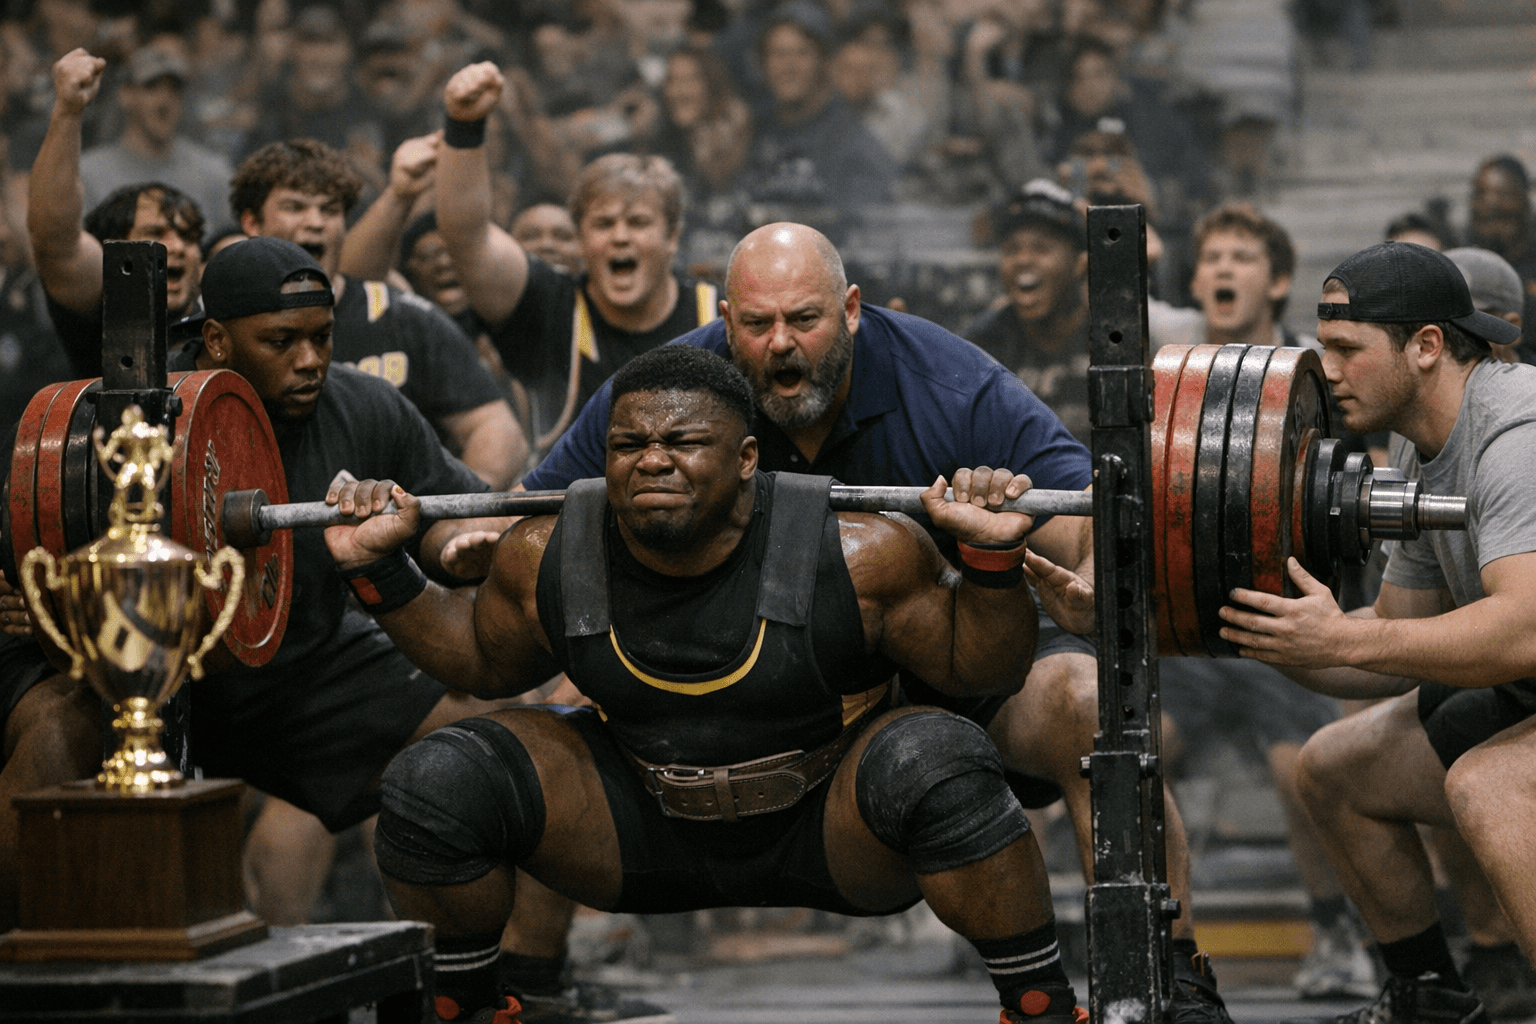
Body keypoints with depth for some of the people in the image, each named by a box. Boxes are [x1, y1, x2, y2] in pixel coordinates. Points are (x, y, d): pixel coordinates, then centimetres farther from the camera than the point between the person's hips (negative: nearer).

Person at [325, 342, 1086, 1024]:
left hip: (834, 837, -3)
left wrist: (992, 557, -28)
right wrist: (384, 571, -3)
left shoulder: (854, 556, -21)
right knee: (432, 787, -15)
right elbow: (486, 663, 10)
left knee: (937, 767, -35)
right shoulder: (547, 561, -11)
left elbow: (978, 668, -10)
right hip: (650, 834, 3)